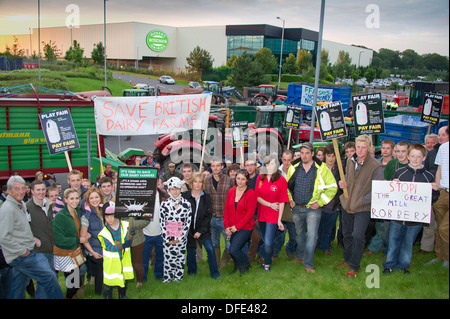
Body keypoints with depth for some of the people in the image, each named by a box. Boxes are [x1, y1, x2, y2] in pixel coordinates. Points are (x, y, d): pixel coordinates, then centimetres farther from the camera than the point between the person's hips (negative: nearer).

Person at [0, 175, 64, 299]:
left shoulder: (21, 205, 13)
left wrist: (32, 239, 9)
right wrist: (22, 251, -19)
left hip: (24, 253, 10)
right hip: (20, 256, -10)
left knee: (18, 290, 17)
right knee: (49, 277, -9)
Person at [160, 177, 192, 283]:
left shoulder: (186, 204, 0)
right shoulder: (164, 204, -1)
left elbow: (188, 222, -1)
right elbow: (162, 222, -1)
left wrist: (180, 238, -7)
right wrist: (168, 239, -7)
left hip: (181, 239, 1)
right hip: (167, 239, -1)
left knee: (180, 259, 7)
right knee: (168, 259, 2)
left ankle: (178, 278, 23)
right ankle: (167, 278, 17)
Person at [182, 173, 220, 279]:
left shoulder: (206, 197, -1)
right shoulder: (185, 196, -4)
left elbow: (208, 215, -2)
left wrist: (200, 231, -10)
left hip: (203, 229, 0)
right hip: (189, 229, 0)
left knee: (210, 248, -13)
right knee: (190, 251, 8)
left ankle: (214, 272, 0)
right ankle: (192, 271, 31)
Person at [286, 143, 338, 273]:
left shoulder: (321, 168, -7)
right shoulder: (294, 167, 2)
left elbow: (332, 187, -3)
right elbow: (287, 185, 18)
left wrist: (320, 202, -8)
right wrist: (289, 199, 7)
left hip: (313, 208, -3)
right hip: (297, 208, 3)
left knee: (311, 235, -8)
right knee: (299, 233, 17)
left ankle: (308, 263, 2)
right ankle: (300, 256, 36)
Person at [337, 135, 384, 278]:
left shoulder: (376, 166, -16)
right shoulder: (350, 161, 3)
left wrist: (362, 201, -19)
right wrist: (344, 183, -2)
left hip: (362, 208, -6)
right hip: (347, 204, 6)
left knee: (358, 236, -8)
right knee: (347, 234, 17)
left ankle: (354, 266, 10)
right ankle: (347, 259, 37)